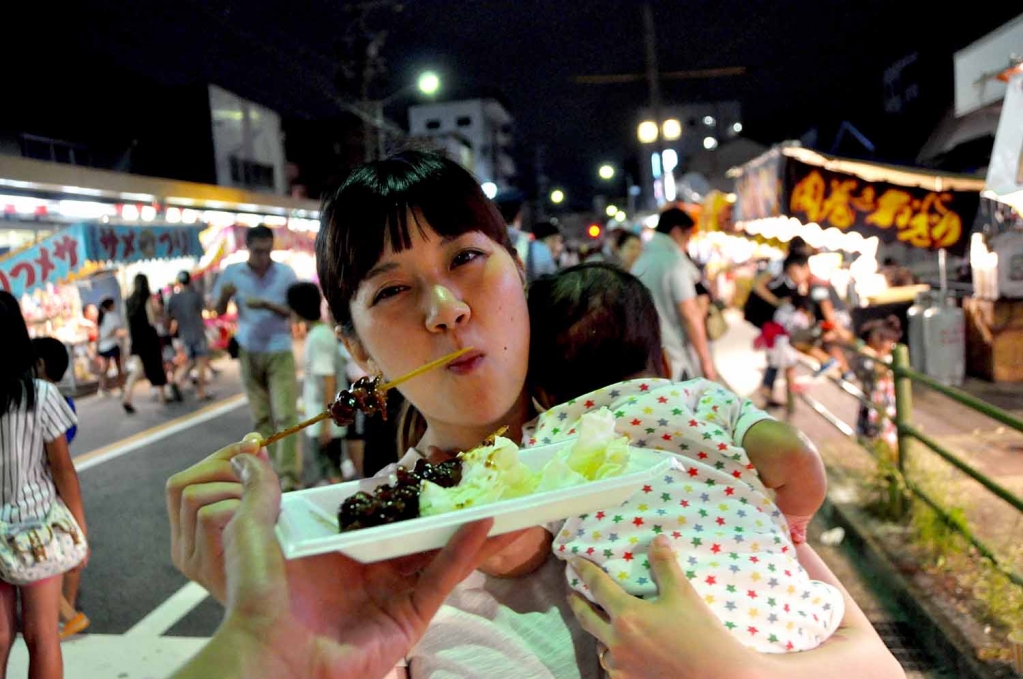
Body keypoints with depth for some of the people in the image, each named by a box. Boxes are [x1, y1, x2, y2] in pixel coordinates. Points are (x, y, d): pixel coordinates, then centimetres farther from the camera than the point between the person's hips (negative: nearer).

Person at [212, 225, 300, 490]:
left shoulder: (286, 273, -6)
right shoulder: (232, 273, 0)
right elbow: (219, 312, 3)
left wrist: (268, 305, -22)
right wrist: (224, 296, -18)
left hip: (280, 352, -3)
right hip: (249, 353, 3)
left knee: (286, 415, -9)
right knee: (261, 416, 8)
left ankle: (290, 477, -8)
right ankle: (276, 468, 19)